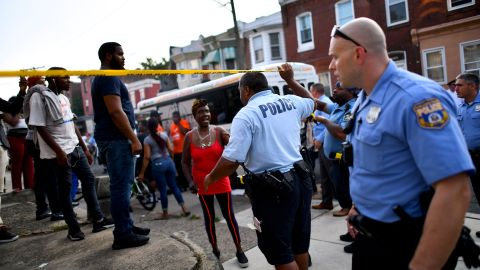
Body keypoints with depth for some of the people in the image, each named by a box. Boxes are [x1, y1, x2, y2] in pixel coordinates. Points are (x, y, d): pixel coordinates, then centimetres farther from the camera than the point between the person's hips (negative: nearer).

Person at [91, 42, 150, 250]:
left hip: (112, 139, 11)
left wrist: (130, 138, 23)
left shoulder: (103, 78, 22)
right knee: (121, 187, -6)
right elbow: (115, 112, -21)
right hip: (116, 139, -11)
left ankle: (126, 226, 24)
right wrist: (134, 139, -20)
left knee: (121, 185, 15)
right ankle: (123, 234, 1)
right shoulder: (109, 78, -11)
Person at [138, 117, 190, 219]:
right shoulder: (164, 135, 5)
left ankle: (165, 213, 16)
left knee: (162, 189, 5)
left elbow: (147, 157, -8)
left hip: (158, 164, -4)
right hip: (169, 161, 4)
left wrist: (142, 173, -4)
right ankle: (184, 208, 13)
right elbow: (171, 150, 6)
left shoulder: (147, 139, -5)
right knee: (173, 186, 14)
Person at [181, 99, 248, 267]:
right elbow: (185, 162, 3)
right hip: (202, 185, 1)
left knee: (229, 215, 5)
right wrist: (190, 181, -7)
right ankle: (215, 250, 29)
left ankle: (239, 250, 18)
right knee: (209, 217, 13)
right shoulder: (190, 136, -4)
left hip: (221, 182, -1)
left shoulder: (219, 132, -7)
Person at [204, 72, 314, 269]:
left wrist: (210, 178, 1)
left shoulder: (246, 115, -12)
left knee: (279, 252, 9)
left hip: (272, 188, -7)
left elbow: (231, 161, -18)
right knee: (299, 242, 23)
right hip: (300, 178, 7)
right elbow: (311, 103, 30)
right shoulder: (292, 101, 6)